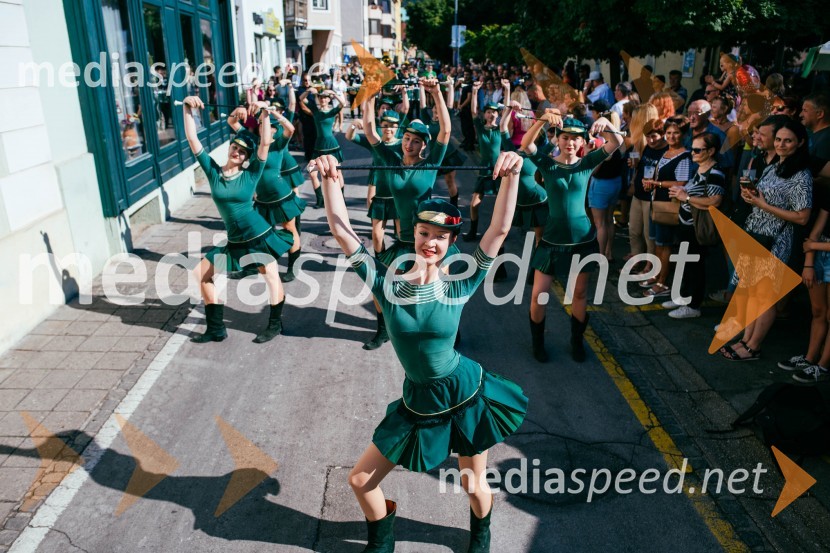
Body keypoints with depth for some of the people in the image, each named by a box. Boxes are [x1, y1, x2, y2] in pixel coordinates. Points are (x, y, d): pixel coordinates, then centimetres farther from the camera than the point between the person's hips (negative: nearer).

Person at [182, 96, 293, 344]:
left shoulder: (251, 174, -8)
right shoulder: (213, 170, 0)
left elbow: (265, 143, -18)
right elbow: (192, 139, -4)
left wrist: (264, 113, -26)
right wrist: (187, 109, -12)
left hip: (259, 236, -4)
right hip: (234, 242, 4)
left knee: (271, 277, 3)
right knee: (202, 273, 6)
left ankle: (275, 324, 26)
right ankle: (216, 329, 17)